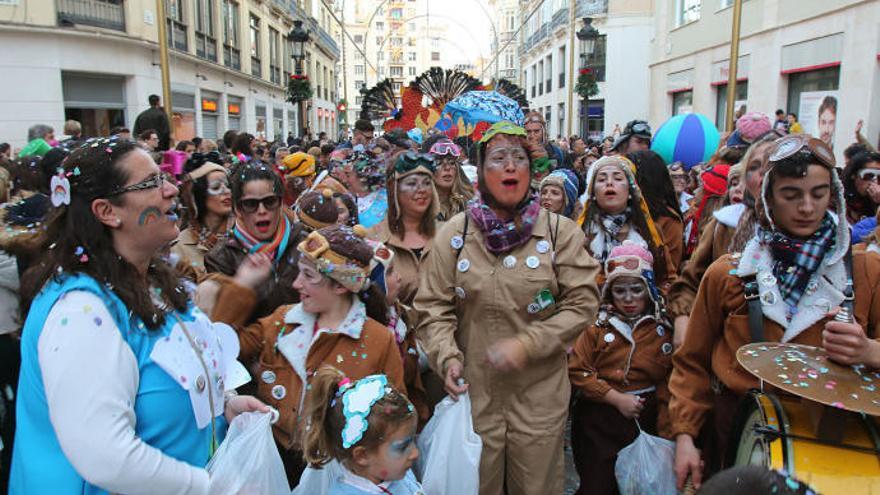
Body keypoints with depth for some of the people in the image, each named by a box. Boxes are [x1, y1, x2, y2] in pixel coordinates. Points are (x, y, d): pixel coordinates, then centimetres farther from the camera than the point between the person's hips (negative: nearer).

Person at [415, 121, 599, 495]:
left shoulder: (559, 231, -5)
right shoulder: (454, 233, -2)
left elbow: (582, 302, -6)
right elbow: (433, 306, 0)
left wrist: (528, 344, -16)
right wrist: (447, 356, -15)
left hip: (540, 393, 0)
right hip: (473, 390, 1)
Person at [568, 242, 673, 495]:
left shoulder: (663, 329, -1)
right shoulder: (598, 326, -2)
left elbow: (669, 382, -3)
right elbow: (577, 370, -7)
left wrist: (664, 431, -8)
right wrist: (616, 398, -14)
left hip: (645, 419, 1)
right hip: (598, 419, -1)